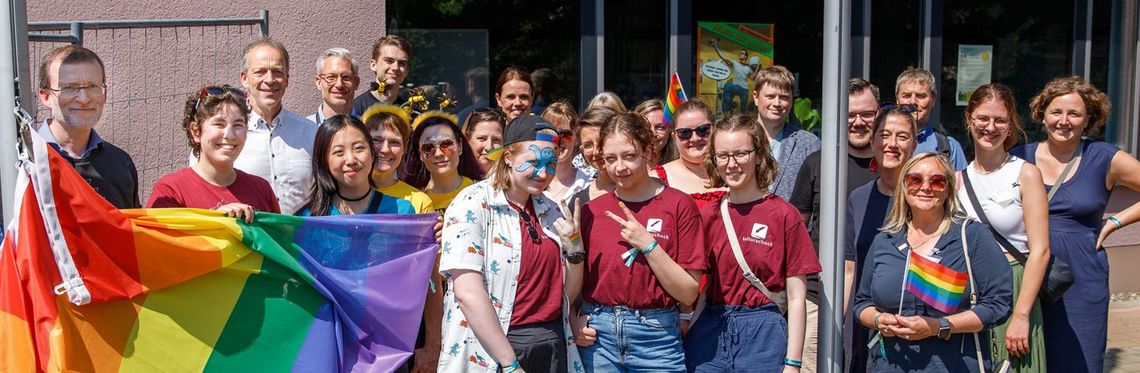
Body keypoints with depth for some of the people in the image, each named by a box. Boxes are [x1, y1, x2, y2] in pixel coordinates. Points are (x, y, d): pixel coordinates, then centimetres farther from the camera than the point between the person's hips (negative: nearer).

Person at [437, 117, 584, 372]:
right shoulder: (472, 205, -10)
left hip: (554, 346, 5)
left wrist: (574, 248, -7)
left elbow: (568, 294, 10)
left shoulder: (552, 210, 7)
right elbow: (468, 293, -18)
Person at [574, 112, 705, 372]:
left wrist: (647, 244, -17)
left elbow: (689, 294, -8)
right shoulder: (591, 211, 4)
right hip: (597, 336, 3)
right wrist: (574, 319, -4)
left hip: (656, 338, -2)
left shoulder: (679, 205, -5)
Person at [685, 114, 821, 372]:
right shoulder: (706, 215, 4)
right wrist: (681, 338, 0)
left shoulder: (784, 215, -5)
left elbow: (796, 298, -5)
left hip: (762, 337, -3)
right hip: (708, 336, 3)